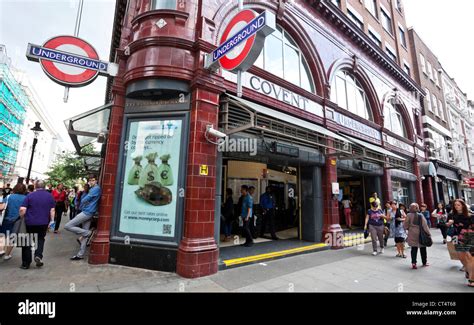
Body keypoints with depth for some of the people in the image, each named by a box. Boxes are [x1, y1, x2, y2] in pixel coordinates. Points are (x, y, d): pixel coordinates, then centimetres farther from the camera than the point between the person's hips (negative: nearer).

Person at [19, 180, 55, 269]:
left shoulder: (30, 195, -5)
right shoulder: (49, 196, 1)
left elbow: (22, 209, -12)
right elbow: (52, 210, 0)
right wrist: (52, 221, 6)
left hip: (30, 222, -1)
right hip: (43, 223, 1)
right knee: (41, 239, 19)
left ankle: (26, 263, 17)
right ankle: (38, 255, -2)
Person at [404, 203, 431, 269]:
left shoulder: (409, 215, -7)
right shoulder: (420, 215, -9)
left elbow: (405, 226, -4)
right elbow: (425, 225, -10)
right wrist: (428, 233, -1)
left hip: (412, 235, 0)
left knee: (414, 249, 5)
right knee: (423, 248, 17)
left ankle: (413, 263, -3)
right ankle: (424, 262, 31)